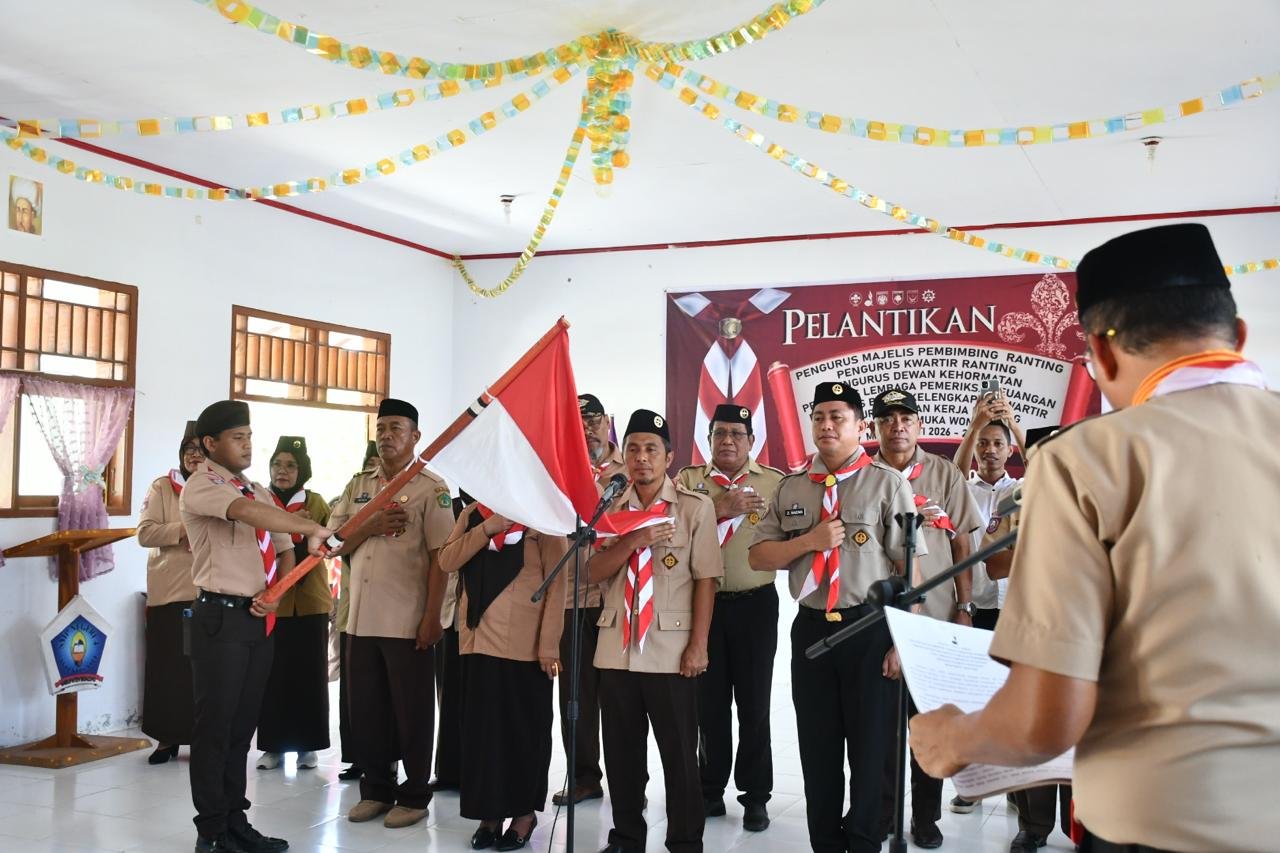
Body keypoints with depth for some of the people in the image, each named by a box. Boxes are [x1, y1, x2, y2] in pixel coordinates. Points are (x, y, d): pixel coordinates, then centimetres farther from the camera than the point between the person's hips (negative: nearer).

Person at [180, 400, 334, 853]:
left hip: (260, 618, 7)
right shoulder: (200, 486, -9)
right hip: (220, 616, -7)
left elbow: (284, 550, 16)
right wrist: (313, 529, -35)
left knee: (243, 722, 13)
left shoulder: (260, 492, 15)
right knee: (214, 723, 0)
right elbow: (245, 512, -29)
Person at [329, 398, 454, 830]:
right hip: (361, 618, 5)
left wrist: (432, 616, -15)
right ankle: (376, 789, 26)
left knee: (411, 711, 4)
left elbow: (440, 556, -9)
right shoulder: (358, 485, 12)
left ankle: (414, 795, 17)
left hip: (408, 621, -5)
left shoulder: (430, 488, -5)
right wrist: (371, 525, -11)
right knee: (366, 709, 12)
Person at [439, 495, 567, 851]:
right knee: (481, 727, 7)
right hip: (478, 638, 4)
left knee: (524, 728, 5)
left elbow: (556, 582, -7)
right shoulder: (472, 514, 13)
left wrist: (549, 645, -12)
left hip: (525, 644, -4)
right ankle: (489, 812, 18)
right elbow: (447, 562, 0)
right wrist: (487, 529, -12)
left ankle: (524, 812, 18)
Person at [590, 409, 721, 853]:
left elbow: (705, 579, -5)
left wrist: (698, 646, -9)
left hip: (670, 649, -4)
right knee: (621, 752, 13)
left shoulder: (695, 506, -4)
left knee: (679, 754, 5)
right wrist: (633, 540, -16)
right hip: (616, 647, 4)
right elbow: (594, 571, 1)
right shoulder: (611, 508, 9)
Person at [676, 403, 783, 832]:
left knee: (754, 702, 6)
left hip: (755, 604, -1)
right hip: (703, 602, 1)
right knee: (709, 700, 11)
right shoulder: (688, 480, 5)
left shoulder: (775, 482, 3)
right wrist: (719, 509, -18)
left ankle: (755, 796, 18)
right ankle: (711, 789, 24)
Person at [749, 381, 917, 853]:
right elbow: (758, 556, 7)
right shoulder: (791, 488, 9)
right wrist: (809, 540, -11)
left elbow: (909, 568, -7)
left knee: (871, 747, 7)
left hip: (872, 628, -4)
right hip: (811, 628, 4)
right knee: (817, 748, 13)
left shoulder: (887, 483, -4)